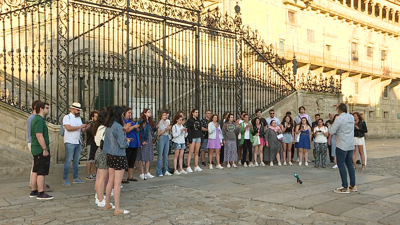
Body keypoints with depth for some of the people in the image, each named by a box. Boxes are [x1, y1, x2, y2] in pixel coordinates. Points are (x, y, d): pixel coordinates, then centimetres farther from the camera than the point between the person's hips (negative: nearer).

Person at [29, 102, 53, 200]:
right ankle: (41, 194, -3)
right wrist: (45, 149, -23)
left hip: (36, 150, 11)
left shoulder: (36, 119, 17)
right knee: (41, 172, -6)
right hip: (41, 150, -11)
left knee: (35, 171, 14)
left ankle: (33, 191, 21)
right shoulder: (39, 120, -17)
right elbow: (39, 136, -24)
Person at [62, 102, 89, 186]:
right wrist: (80, 127, -19)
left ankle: (76, 178, 19)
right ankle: (65, 179, 1)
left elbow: (81, 130, 15)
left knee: (76, 161, 11)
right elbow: (68, 128, -20)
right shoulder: (67, 117, -5)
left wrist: (85, 128, -6)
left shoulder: (79, 118, 16)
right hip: (70, 142, -7)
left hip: (78, 142, 7)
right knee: (68, 161, -5)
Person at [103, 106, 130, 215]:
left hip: (110, 155, 8)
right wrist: (127, 142, 2)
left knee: (110, 181, 18)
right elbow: (122, 145, -18)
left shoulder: (108, 127, 7)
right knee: (117, 183, -3)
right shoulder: (118, 126, -18)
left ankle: (107, 204, 29)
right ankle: (117, 209, 4)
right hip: (119, 156, -8)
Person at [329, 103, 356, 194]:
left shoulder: (339, 118, -16)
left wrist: (330, 126, 5)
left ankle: (345, 187, -1)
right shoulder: (351, 117, 8)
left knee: (341, 165, -2)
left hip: (342, 145, -8)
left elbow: (331, 132, -15)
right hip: (351, 145, 8)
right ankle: (353, 185, 20)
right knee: (349, 164, 15)